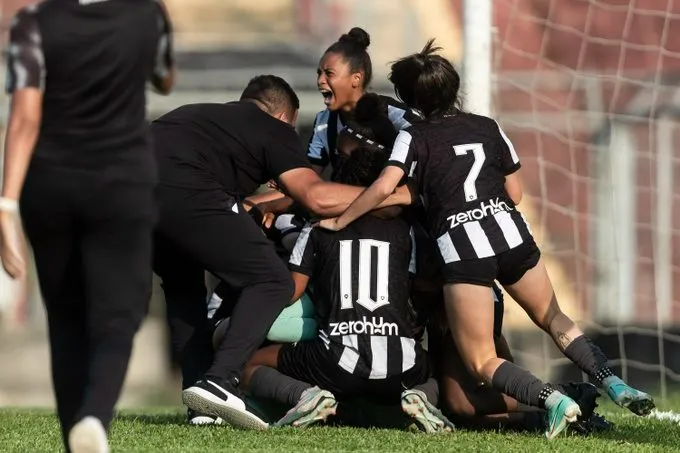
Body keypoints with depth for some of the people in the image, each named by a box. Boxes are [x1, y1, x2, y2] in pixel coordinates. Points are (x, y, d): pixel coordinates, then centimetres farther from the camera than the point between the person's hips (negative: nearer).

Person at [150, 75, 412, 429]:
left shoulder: (199, 115, 37)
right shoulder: (273, 130, 17)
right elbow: (318, 197, 3)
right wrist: (396, 195, 11)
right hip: (183, 193, -7)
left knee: (183, 286, 28)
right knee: (270, 282, 5)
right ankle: (219, 381, -12)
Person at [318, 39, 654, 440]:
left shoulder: (415, 137, 3)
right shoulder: (488, 128, 15)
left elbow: (384, 187, -12)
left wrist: (339, 221, 0)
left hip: (460, 247, -4)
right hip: (511, 231, 4)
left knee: (481, 361, 3)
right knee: (555, 320, 26)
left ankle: (551, 399, -21)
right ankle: (613, 382, 6)